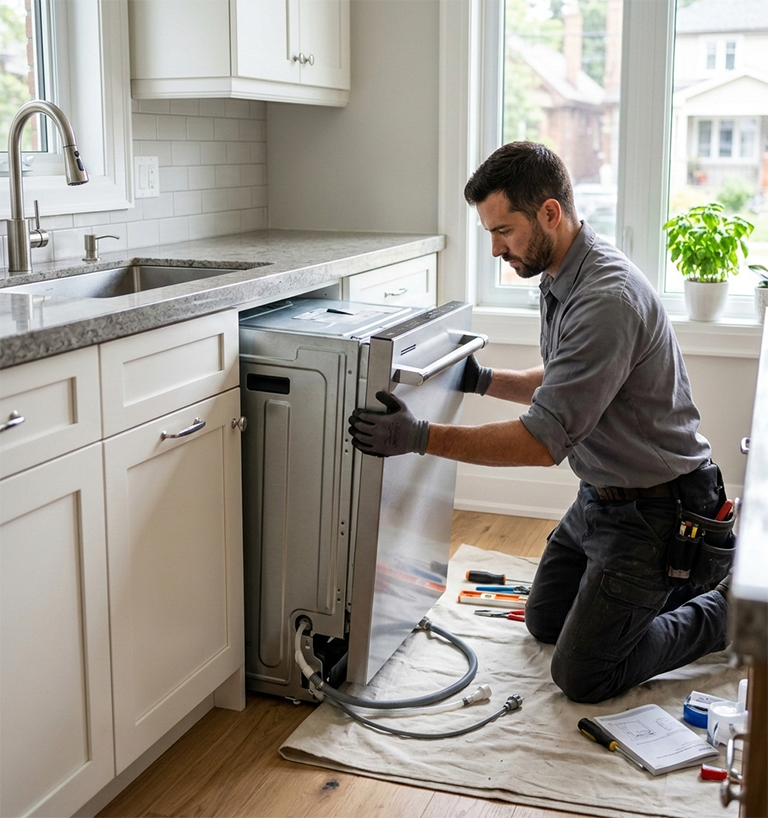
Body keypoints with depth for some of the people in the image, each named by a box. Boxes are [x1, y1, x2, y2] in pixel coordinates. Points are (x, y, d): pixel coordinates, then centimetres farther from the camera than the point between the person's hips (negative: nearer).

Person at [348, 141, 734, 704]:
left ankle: (726, 609, 12)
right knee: (544, 622, 21)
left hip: (654, 513, -10)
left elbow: (544, 441, -32)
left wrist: (421, 437, -31)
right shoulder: (561, 279, 2)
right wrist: (484, 380, 4)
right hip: (599, 497, 10)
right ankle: (685, 581, 29)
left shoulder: (607, 299, -30)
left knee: (581, 676, -4)